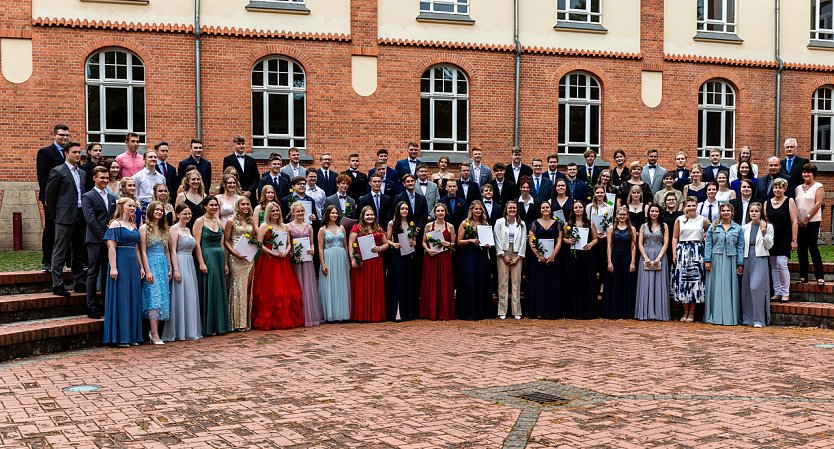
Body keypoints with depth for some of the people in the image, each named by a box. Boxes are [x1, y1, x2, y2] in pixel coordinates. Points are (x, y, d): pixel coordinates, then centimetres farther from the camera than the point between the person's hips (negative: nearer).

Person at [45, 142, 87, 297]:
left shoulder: (82, 173, 16)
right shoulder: (57, 171, -4)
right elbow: (49, 196, -3)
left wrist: (84, 214, 11)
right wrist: (55, 216, 0)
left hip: (80, 217, 7)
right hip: (65, 218, -7)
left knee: (79, 252, 11)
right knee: (60, 252, -4)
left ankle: (79, 283, 18)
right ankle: (57, 285, -2)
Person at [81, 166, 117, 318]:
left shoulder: (112, 197, 17)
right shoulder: (87, 197, -1)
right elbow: (90, 220, -10)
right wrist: (104, 237, -13)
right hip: (95, 241, -5)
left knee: (107, 274, 7)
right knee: (93, 274, -2)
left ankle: (106, 305, 13)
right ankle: (92, 307, 1)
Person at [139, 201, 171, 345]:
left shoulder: (164, 229, 15)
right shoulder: (144, 228, -4)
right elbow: (143, 251, -8)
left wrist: (170, 268, 10)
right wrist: (147, 271, -14)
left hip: (163, 265, 7)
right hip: (151, 265, -7)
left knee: (162, 298, 3)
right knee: (154, 298, -12)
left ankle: (153, 331, 10)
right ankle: (155, 335, -13)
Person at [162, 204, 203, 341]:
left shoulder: (188, 230, 17)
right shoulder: (174, 229, -7)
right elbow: (173, 251, -13)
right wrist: (176, 270, -19)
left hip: (190, 264, 8)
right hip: (180, 264, -8)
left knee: (190, 296, 8)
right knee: (181, 297, -6)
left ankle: (190, 330, 13)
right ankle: (180, 331, -1)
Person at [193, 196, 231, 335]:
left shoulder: (219, 222, 13)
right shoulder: (200, 221, -5)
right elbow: (197, 244, -11)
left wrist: (225, 263, 13)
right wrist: (201, 263, -18)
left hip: (219, 258, 6)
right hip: (207, 258, -6)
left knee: (220, 291, 7)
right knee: (208, 291, -4)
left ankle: (219, 325, 14)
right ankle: (208, 327, 2)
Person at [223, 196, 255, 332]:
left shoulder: (251, 222, 13)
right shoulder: (231, 221, -1)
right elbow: (226, 241, -3)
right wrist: (235, 253, -15)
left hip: (249, 258, 5)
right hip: (236, 258, -5)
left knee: (248, 288, 4)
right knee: (238, 288, -4)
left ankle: (247, 320, 9)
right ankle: (238, 322, 0)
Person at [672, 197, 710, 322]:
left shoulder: (703, 220, 5)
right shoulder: (680, 220, 7)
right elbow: (675, 237, 6)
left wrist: (705, 237, 3)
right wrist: (674, 253, -1)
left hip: (697, 251, -1)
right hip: (682, 250, 1)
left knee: (695, 279, -3)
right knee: (682, 280, 0)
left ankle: (692, 312, 5)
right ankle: (685, 311, 9)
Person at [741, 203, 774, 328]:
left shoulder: (768, 227, 4)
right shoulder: (745, 228, 14)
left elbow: (769, 246, 1)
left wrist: (764, 234, -13)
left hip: (760, 260, -4)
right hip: (747, 259, 4)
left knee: (756, 287, -15)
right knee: (746, 288, 2)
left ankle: (759, 319, -11)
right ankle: (747, 318, 11)